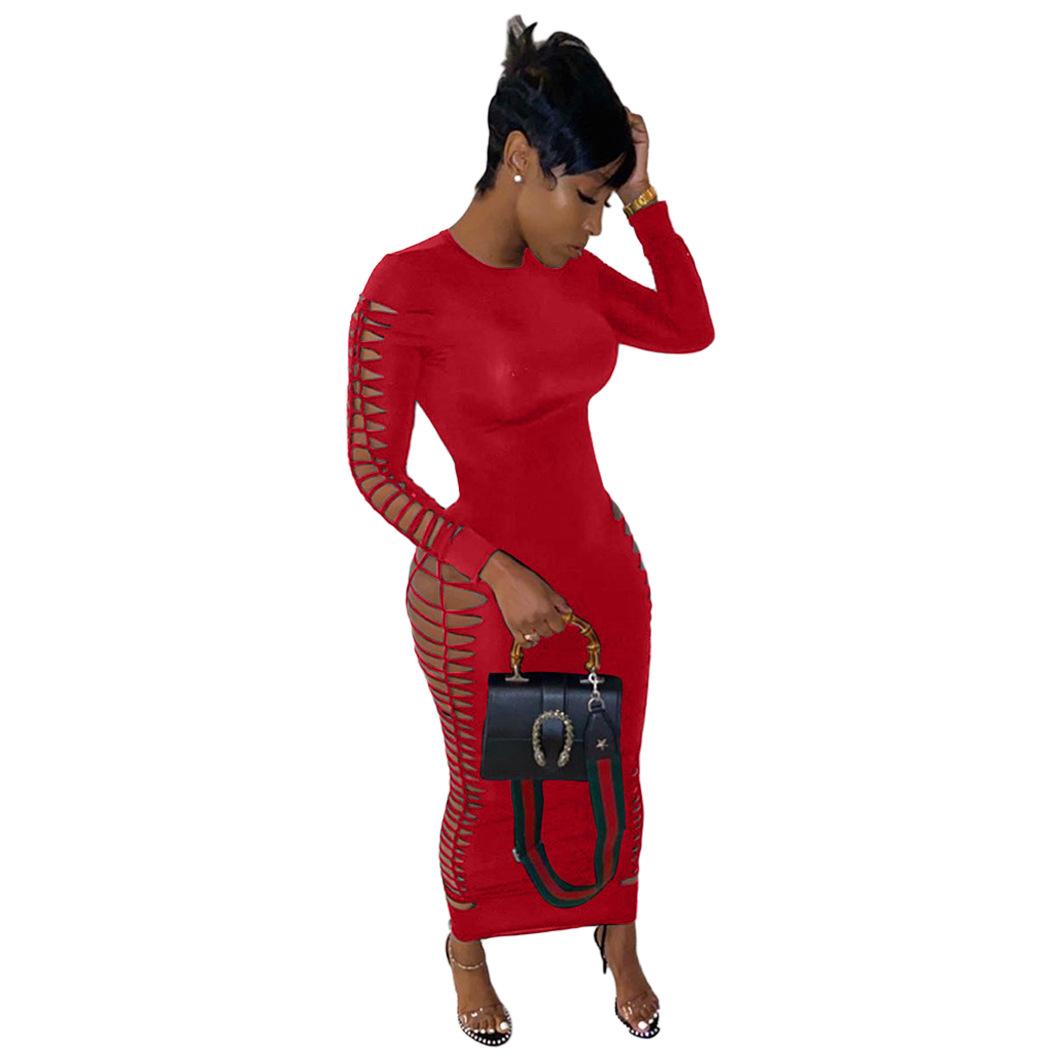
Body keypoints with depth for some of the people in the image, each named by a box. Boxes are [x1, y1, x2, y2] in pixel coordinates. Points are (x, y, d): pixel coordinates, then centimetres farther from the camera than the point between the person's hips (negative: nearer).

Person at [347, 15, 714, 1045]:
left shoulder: (571, 271, -2)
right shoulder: (406, 289, -21)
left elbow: (692, 330, 7)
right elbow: (375, 471, -16)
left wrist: (643, 196, -4)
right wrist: (497, 571, -22)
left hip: (606, 570, 5)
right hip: (481, 599, -5)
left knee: (611, 775, 21)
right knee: (488, 792, 17)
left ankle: (619, 937, 47)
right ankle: (466, 943, 47)